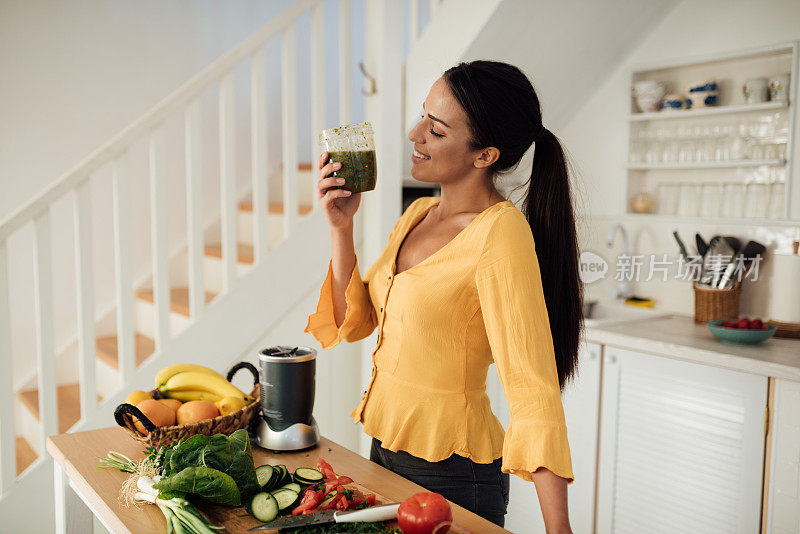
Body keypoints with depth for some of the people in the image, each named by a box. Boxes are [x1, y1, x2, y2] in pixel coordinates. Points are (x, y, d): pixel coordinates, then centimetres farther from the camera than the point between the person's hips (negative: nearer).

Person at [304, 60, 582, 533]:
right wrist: (341, 226, -7)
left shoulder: (502, 232, -22)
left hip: (452, 473, -7)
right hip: (385, 446, 8)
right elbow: (355, 323, 4)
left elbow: (531, 386, -27)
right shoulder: (418, 214, 2)